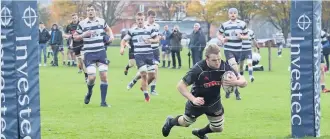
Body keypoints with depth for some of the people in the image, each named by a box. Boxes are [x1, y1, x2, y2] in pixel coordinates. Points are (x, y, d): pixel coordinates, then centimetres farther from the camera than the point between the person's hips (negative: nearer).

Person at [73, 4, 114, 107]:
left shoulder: (101, 21, 5)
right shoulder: (82, 24, -3)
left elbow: (108, 29, 26)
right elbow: (75, 37, 4)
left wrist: (111, 36, 6)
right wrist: (84, 35, -15)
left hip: (101, 52, 3)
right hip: (89, 53, -3)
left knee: (104, 76, -5)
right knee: (92, 77, -14)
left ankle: (103, 101, 5)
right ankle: (89, 92, 22)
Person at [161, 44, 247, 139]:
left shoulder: (225, 67, -26)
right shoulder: (198, 69, -36)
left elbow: (244, 82, -20)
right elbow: (180, 86, -28)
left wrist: (236, 82, -44)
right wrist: (193, 99, -39)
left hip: (214, 103, 3)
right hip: (197, 102, -3)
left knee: (218, 128, 15)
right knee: (186, 123, 21)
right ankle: (170, 122, 56)